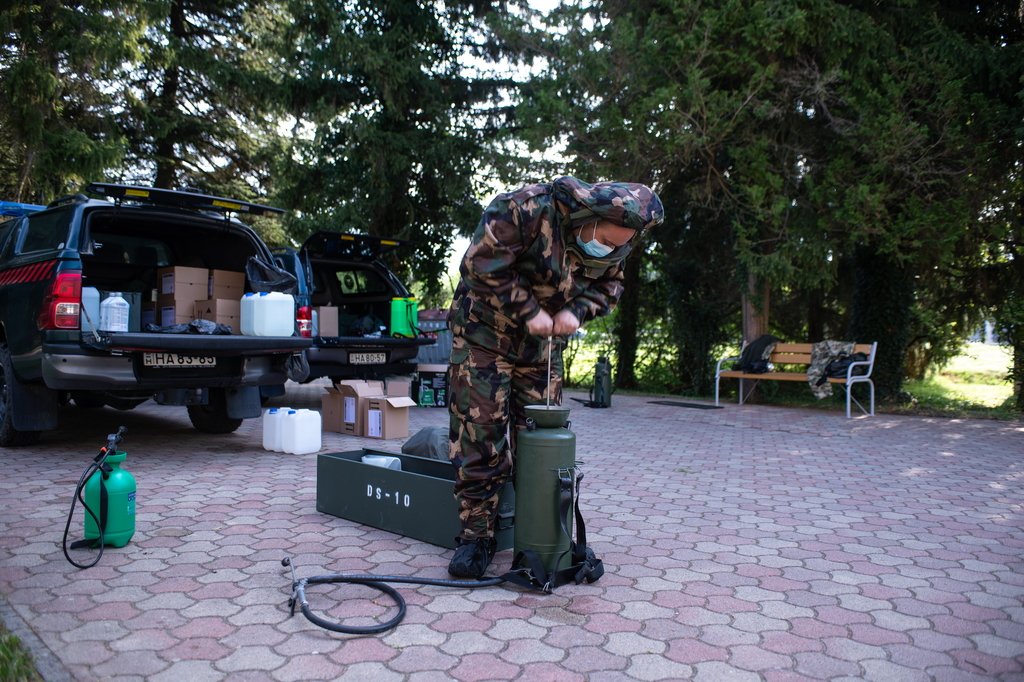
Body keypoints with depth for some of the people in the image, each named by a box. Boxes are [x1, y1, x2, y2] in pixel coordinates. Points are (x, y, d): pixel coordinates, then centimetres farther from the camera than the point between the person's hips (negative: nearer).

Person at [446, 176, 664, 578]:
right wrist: (527, 310, -24)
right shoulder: (525, 209, -27)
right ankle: (476, 535, 5)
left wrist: (577, 310, -14)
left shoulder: (615, 243, -8)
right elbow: (481, 263, -25)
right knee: (479, 436, -7)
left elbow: (608, 284, 6)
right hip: (485, 330, -5)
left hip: (541, 342, 5)